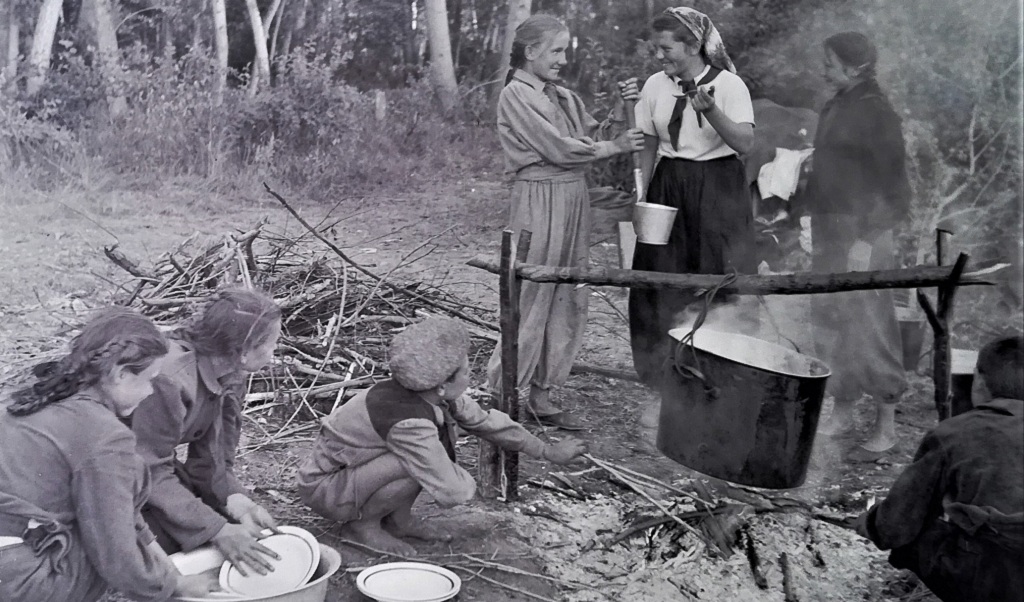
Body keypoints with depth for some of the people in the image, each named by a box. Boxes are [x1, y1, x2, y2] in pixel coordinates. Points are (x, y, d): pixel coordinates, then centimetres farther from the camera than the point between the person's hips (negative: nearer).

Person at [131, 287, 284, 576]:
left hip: (158, 463, 8)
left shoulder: (229, 375, -7)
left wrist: (237, 501, -24)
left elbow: (211, 460, -5)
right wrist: (218, 531, -32)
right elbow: (152, 474, -31)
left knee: (236, 521, -5)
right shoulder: (168, 379, -34)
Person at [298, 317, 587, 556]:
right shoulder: (409, 422, -35)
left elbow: (485, 420, 6)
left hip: (355, 466, 8)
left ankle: (398, 518, 8)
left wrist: (548, 451, 12)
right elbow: (453, 493, -32)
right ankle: (362, 523, -6)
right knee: (419, 464, -31)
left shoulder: (438, 395, -10)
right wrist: (466, 478, -8)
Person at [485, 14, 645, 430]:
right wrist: (615, 147, -5)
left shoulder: (564, 97, 16)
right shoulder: (516, 94, -7)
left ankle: (541, 395, 17)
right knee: (532, 299, -4)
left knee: (568, 301, 9)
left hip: (573, 201, 8)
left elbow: (595, 134, 11)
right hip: (539, 201, -8)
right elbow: (557, 147, -13)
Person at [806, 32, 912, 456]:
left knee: (866, 326, -3)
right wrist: (813, 225, 16)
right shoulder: (834, 107, 12)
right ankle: (842, 414, 26)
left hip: (861, 233, -8)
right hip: (828, 232, 8)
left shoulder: (876, 112, -12)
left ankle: (886, 425, 10)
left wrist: (868, 239, -17)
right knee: (829, 323, 13)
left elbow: (893, 182, -14)